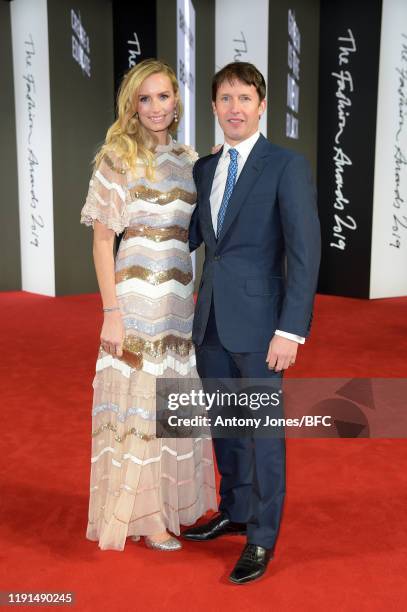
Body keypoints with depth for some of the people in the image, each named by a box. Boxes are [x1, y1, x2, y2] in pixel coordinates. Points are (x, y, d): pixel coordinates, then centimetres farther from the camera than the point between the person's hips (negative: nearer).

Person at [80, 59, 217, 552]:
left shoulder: (190, 159, 11)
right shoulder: (118, 158, -5)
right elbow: (102, 238, -8)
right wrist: (111, 311, -13)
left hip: (181, 296, 6)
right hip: (137, 294, -5)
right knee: (138, 402, 4)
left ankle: (171, 501, 32)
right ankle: (140, 515, 20)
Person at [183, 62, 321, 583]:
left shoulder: (287, 166, -8)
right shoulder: (204, 169, 11)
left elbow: (305, 251, -13)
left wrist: (291, 329, -18)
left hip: (258, 322, -6)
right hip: (210, 321, 6)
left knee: (263, 430, 6)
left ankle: (262, 539, 22)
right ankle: (234, 512, 38)